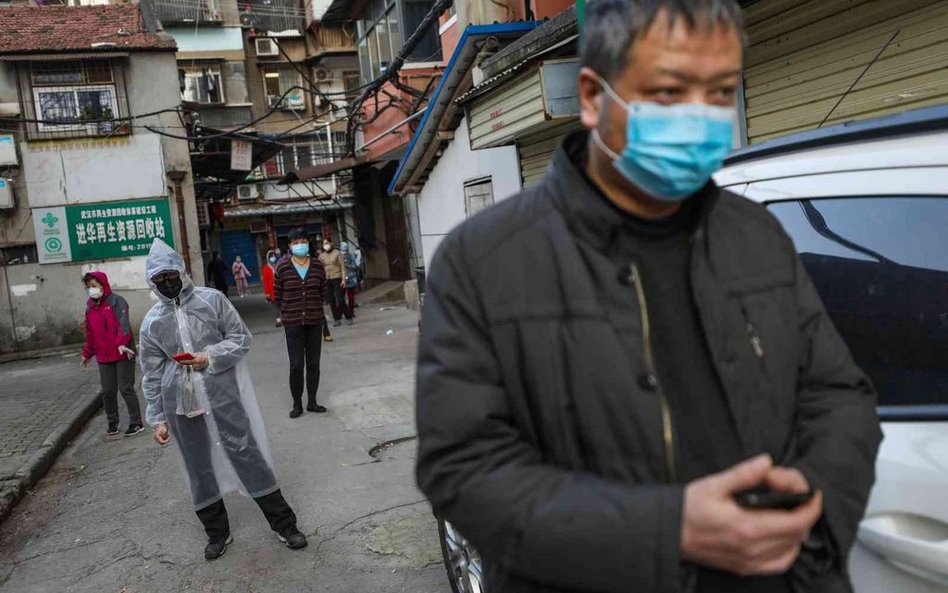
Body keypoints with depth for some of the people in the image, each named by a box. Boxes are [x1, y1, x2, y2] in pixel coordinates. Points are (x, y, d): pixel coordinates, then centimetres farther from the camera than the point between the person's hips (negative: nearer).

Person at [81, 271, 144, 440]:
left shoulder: (116, 301, -8)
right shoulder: (90, 306, 12)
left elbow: (123, 323, -21)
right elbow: (90, 333, 21)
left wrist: (122, 343, -34)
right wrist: (87, 353, 24)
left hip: (122, 353, -6)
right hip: (103, 356, 6)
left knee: (126, 388, -2)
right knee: (107, 391, 9)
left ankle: (136, 423, 10)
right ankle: (112, 424, 24)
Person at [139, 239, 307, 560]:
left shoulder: (212, 299, -3)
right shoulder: (152, 322, 3)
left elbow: (241, 337, 1)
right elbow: (151, 375, 7)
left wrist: (211, 357, -15)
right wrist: (157, 419, 6)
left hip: (222, 395, -2)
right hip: (182, 404, 2)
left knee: (248, 455, 1)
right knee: (200, 468, 10)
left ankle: (284, 523, 13)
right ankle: (217, 532, 29)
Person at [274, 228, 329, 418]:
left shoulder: (317, 266, 0)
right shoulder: (282, 267, -7)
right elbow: (277, 296, 1)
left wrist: (313, 308, 10)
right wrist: (289, 311, 6)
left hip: (315, 321, 3)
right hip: (293, 323, -3)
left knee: (313, 363, 9)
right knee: (296, 365, -2)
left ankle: (312, 401, 20)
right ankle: (297, 404, 11)